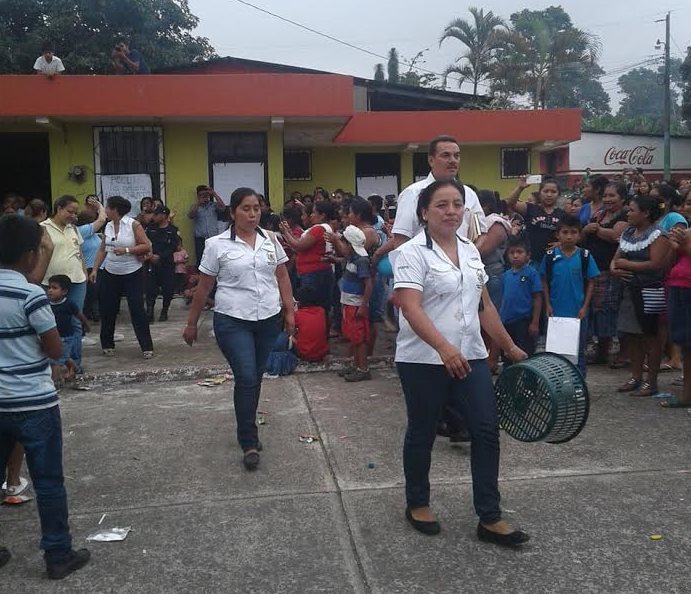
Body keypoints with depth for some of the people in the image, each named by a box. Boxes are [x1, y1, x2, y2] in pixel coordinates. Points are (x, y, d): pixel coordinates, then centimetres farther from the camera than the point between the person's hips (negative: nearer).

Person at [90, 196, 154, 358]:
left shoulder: (133, 225, -9)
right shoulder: (108, 226, 5)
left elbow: (147, 246, -12)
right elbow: (102, 250, 9)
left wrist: (126, 250, -20)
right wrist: (95, 269, 3)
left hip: (132, 274, -5)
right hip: (110, 274, 5)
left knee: (137, 309, -5)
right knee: (108, 310, 8)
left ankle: (147, 347, 2)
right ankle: (107, 345, 23)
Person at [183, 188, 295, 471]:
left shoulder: (270, 239, 5)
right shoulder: (217, 244, -4)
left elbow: (282, 277, 10)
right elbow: (204, 287, 1)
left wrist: (289, 312, 6)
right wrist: (191, 323, 5)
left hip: (268, 320, 4)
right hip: (233, 321, -4)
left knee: (255, 378, 13)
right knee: (246, 378, -10)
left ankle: (248, 430, 31)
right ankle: (249, 442, 2)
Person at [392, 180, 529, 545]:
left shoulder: (470, 250, 11)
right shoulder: (412, 253, -12)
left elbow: (484, 305, 17)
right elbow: (410, 309, -23)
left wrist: (510, 347, 17)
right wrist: (443, 348, -36)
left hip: (471, 357, 6)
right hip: (424, 362, -6)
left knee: (487, 431, 2)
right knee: (422, 434, 10)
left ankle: (489, 519, 11)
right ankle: (417, 504, 30)